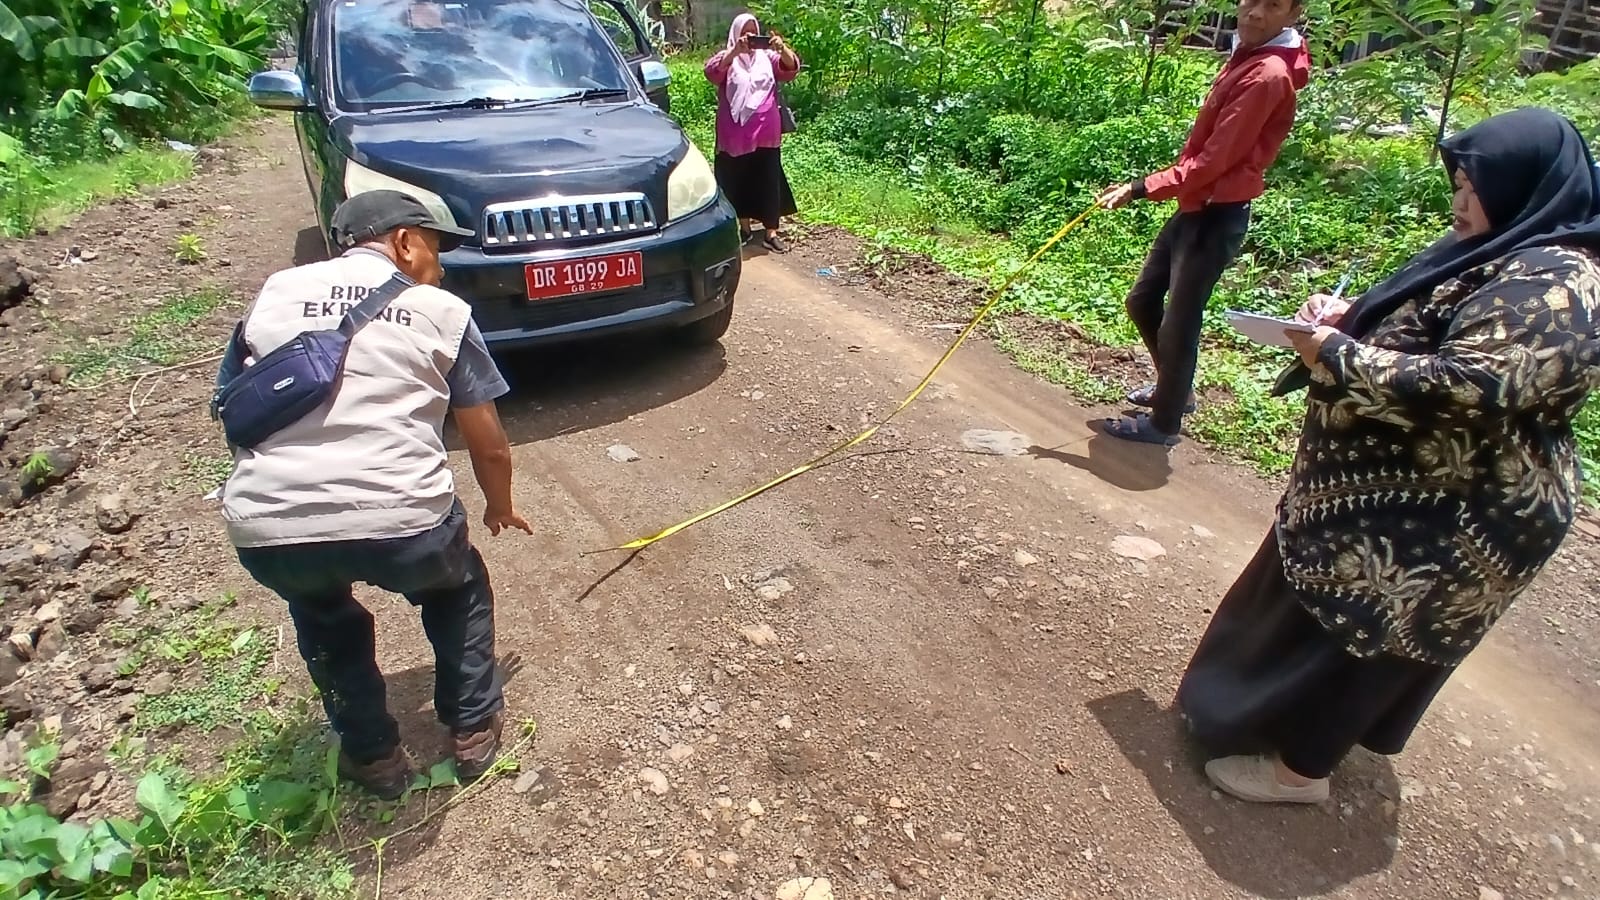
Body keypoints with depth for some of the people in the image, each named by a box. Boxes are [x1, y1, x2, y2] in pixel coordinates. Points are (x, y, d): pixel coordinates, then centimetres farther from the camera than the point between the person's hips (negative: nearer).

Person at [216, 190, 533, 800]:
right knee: (458, 589, 31)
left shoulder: (276, 290, 17)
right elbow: (490, 448, 13)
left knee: (320, 609, 36)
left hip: (265, 534, 3)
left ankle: (372, 756, 37)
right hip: (400, 525, -3)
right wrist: (500, 507, 33)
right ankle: (474, 731, 34)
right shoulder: (441, 310, 9)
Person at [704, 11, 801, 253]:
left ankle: (771, 234, 2)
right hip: (735, 135, -1)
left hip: (766, 134, 1)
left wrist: (783, 49, -26)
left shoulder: (767, 56, 8)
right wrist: (735, 51, -30)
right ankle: (744, 225, 23)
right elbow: (712, 71, -17)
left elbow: (791, 68, -6)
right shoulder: (727, 58, 3)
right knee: (738, 181, 8)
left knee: (769, 181, -1)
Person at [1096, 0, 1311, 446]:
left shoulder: (1267, 76, -19)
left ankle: (1164, 423, 14)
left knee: (1178, 323, -2)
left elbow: (1213, 161, -24)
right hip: (1196, 207, 10)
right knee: (1142, 300, 18)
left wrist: (1143, 188, -26)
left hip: (1217, 217, -10)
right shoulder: (1247, 56, 11)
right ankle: (1175, 389, 36)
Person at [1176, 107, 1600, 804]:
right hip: (1399, 491, 10)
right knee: (1322, 609, 22)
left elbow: (1463, 390, -32)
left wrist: (1339, 356, -23)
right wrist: (1352, 315, -1)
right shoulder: (1511, 253, 9)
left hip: (1443, 519, -10)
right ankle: (1273, 712, 42)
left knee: (1352, 629, 4)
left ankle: (1300, 765, 23)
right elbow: (1425, 329, 18)